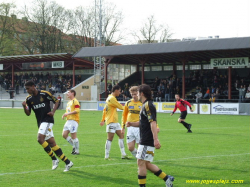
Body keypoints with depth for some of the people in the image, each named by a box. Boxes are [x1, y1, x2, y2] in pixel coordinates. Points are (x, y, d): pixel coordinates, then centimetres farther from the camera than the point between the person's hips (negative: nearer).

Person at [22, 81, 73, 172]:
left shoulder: (44, 94, -6)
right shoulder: (29, 99, 8)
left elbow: (56, 101, 4)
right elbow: (28, 113, 8)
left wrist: (53, 112, -10)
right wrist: (24, 107, -12)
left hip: (48, 120, -6)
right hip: (40, 122, 6)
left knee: (40, 139, -23)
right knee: (52, 143, 4)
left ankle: (54, 159, -10)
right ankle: (68, 162, 11)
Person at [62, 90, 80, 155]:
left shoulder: (75, 101, -8)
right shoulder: (69, 102, 20)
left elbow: (77, 111, -19)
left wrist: (68, 113, -20)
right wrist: (64, 115, 8)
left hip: (74, 120, -9)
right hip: (68, 120, 9)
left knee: (73, 136, -6)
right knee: (64, 135, 4)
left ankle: (77, 151, 4)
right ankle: (74, 146, 16)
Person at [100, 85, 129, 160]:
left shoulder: (110, 98, 16)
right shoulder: (112, 98, -15)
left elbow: (104, 110, 20)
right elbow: (121, 107, -11)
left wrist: (103, 120, 21)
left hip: (115, 122, 10)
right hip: (111, 121, -10)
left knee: (121, 136, 9)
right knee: (110, 139, -7)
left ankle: (123, 154, 11)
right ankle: (106, 156, -3)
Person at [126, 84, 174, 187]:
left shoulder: (148, 105, -14)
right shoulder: (145, 105, 17)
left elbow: (153, 123, -23)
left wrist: (156, 139, -30)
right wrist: (132, 124, 11)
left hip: (147, 142, -10)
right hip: (145, 140, 10)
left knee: (141, 163, -7)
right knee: (146, 164, 12)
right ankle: (167, 178, 17)